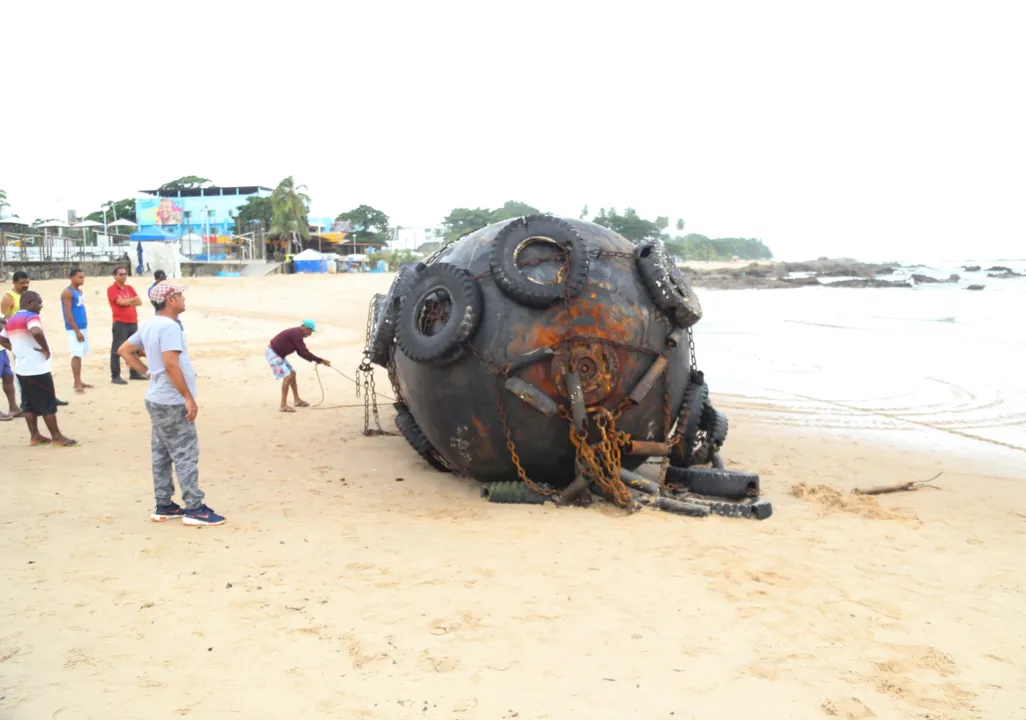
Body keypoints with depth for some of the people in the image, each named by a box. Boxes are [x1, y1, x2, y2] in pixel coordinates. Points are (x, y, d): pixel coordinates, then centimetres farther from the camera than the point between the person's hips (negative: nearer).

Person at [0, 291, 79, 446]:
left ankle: (34, 435, 18)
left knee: (29, 403, 13)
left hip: (21, 367, 9)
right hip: (37, 368, -9)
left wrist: (16, 350, 15)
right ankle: (57, 437, 1)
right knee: (48, 403, -3)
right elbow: (37, 332, -35)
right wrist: (46, 348, -22)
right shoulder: (31, 317, -15)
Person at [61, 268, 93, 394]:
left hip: (83, 327, 8)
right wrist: (76, 330, -19)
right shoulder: (67, 292, -12)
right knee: (76, 355, -8)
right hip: (74, 329, -8)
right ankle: (77, 384, -5)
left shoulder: (80, 291, 14)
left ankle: (79, 381, 17)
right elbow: (68, 313, -16)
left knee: (80, 355, 11)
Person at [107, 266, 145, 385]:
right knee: (117, 350, -6)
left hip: (133, 322, 7)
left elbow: (139, 302, 8)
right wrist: (133, 299, 0)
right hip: (120, 323, -7)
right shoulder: (112, 289, -5)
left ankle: (134, 373, 22)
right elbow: (121, 302, -18)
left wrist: (128, 302, -9)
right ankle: (115, 376, -5)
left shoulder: (130, 288, 16)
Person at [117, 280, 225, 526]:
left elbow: (124, 350, 20)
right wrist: (189, 398, -23)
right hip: (173, 403, -10)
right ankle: (195, 509, 0)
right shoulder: (169, 326, -19)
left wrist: (147, 372, 14)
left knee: (161, 456, 13)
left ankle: (163, 506, 21)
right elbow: (171, 365, -27)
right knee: (186, 455, -4)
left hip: (157, 400, 10)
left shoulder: (149, 326, 11)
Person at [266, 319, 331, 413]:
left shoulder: (297, 333, 9)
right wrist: (320, 360, -20)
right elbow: (303, 352, -25)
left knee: (292, 373, 15)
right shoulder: (297, 334, -22)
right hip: (272, 353, -11)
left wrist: (317, 360, 1)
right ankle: (283, 406, -14)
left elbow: (302, 352, 12)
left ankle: (296, 400, 26)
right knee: (287, 376, -15)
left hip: (277, 354, 11)